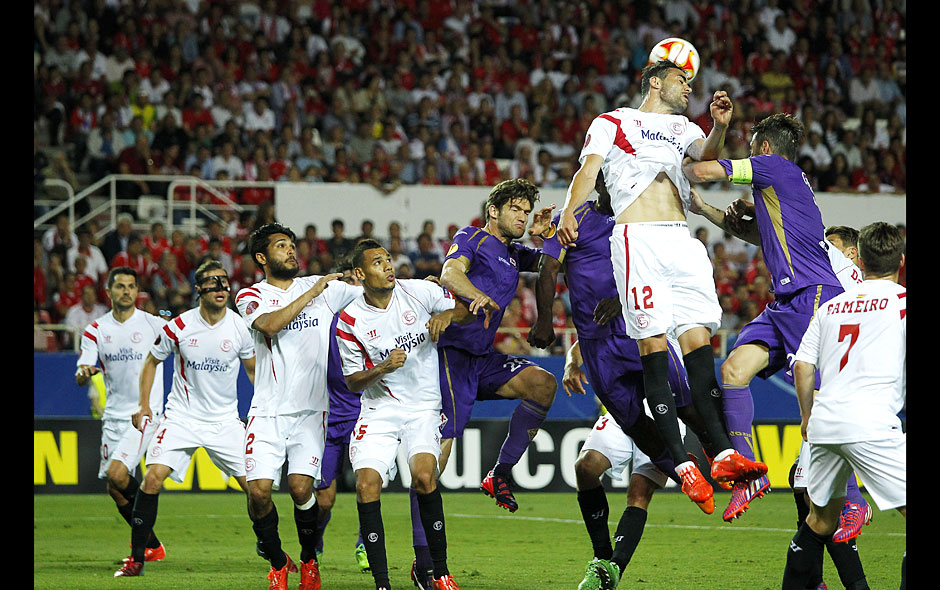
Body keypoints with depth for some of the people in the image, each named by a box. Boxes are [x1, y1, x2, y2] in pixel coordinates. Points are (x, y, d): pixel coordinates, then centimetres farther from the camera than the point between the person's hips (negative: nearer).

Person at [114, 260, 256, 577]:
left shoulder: (240, 327, -5)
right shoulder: (178, 327, -9)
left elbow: (254, 370, 11)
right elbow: (151, 361, 8)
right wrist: (144, 404, 2)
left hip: (225, 420, 1)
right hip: (181, 417, -1)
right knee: (153, 477, -17)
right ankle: (136, 558, -7)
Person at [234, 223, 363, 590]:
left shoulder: (326, 287, 9)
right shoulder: (251, 297, 4)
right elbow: (270, 325, -17)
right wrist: (313, 293, -16)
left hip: (312, 409, 1)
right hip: (269, 411, -1)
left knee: (301, 488, -13)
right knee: (259, 490, -12)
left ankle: (309, 560, 12)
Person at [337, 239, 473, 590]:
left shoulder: (419, 291, -3)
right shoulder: (350, 321, -4)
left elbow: (469, 310, 8)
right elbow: (352, 382, 1)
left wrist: (448, 315, -14)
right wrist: (382, 369, -18)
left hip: (423, 408, -1)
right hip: (379, 411, 1)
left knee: (424, 475, -25)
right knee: (366, 484, -18)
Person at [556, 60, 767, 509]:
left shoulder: (683, 129, 27)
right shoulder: (612, 123, 14)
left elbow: (707, 156, 9)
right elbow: (588, 171, 0)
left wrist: (719, 127, -12)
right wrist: (569, 211, -19)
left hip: (681, 240, 5)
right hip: (637, 236, -5)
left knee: (699, 341, -6)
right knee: (653, 348, -11)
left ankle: (723, 455, -12)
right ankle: (682, 462, -15)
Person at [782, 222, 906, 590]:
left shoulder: (832, 306, 18)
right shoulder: (901, 300, 3)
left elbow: (802, 366, 15)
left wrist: (807, 415, 27)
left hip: (824, 422, 6)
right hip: (870, 423, -6)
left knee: (822, 519, 23)